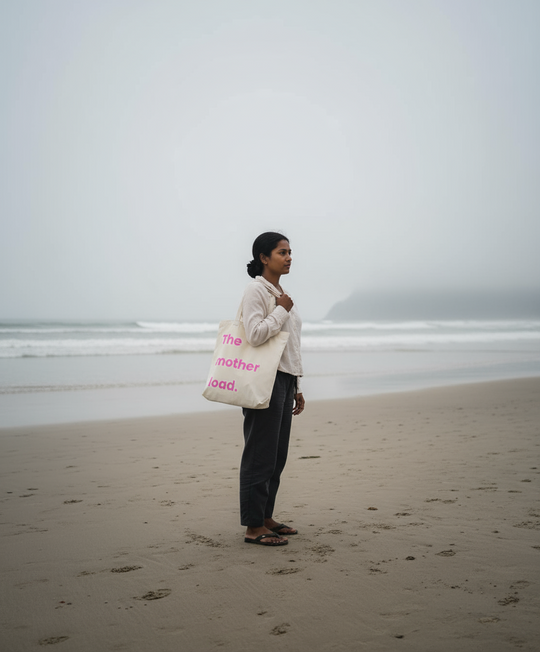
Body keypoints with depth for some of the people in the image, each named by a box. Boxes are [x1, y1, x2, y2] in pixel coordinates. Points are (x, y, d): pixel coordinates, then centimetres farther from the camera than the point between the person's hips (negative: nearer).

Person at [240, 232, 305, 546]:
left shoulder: (283, 294, 19)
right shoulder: (256, 290, -8)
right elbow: (256, 335, -21)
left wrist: (297, 387, 20)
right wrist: (281, 310, -10)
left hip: (285, 379, 9)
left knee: (277, 455, 11)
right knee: (260, 455, -5)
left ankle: (266, 517, 20)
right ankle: (253, 526, 1)